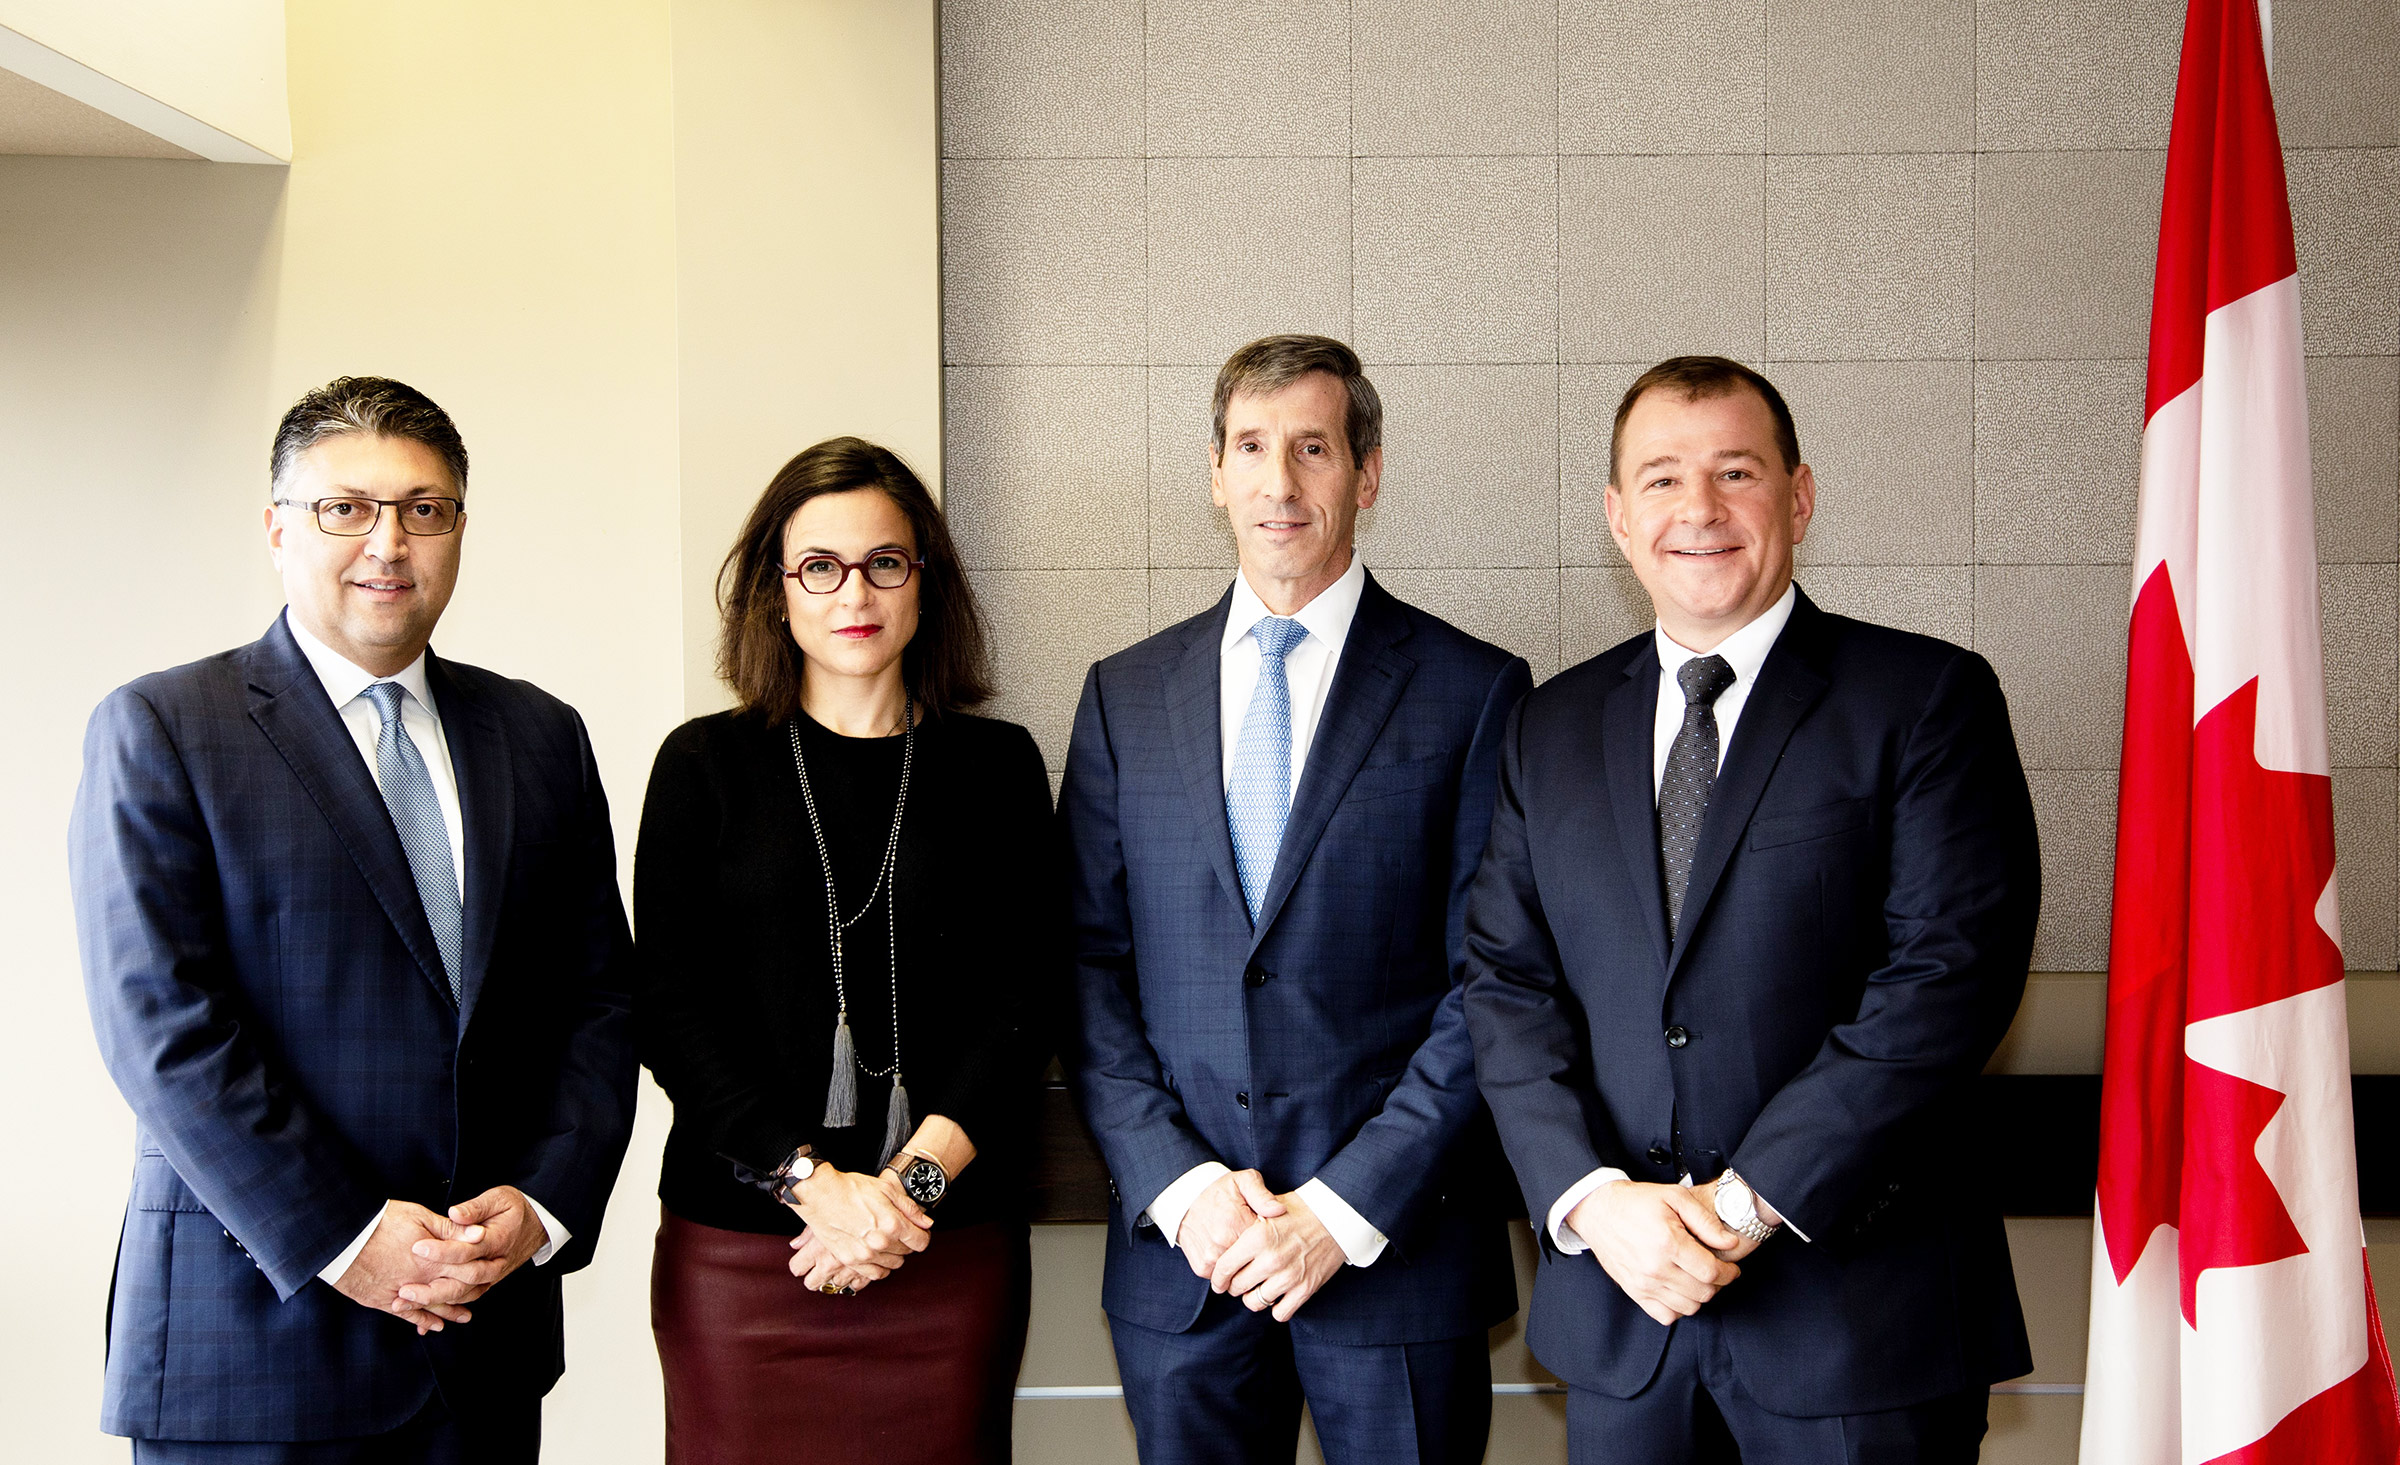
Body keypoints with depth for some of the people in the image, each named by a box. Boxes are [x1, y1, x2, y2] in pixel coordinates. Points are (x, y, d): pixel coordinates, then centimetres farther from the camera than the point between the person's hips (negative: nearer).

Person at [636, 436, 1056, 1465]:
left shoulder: (998, 765, 6)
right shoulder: (705, 764, 4)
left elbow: (1022, 1002, 1)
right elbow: (668, 1011, -2)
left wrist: (916, 1179, -12)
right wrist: (815, 1183, -12)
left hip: (951, 1251, 1)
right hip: (739, 1251, 0)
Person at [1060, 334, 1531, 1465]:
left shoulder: (1476, 691, -2)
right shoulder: (1124, 696, 7)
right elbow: (1089, 969, 5)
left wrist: (1346, 1208, -11)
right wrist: (1179, 1185, -7)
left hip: (1396, 1241, -2)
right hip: (1176, 1249, 2)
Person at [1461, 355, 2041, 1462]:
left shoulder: (1927, 699, -4)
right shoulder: (1553, 727, 9)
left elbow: (1951, 974, -13)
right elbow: (1505, 982, 3)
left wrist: (1748, 1200, -17)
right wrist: (1592, 1197, -12)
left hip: (1860, 1304, -3)